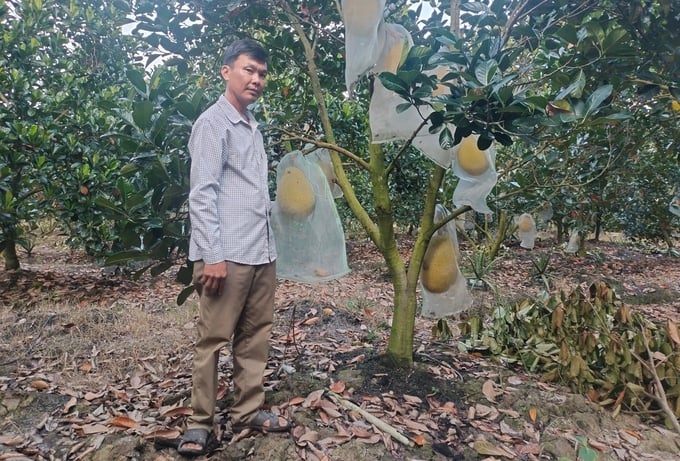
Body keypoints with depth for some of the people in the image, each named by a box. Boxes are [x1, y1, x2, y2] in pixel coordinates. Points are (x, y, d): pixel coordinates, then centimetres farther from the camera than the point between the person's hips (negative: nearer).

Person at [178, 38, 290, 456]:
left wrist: (268, 243, 17)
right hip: (228, 254, -8)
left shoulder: (254, 127, 18)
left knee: (256, 335, 12)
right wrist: (212, 255, -17)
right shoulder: (213, 123, -5)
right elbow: (202, 194, -12)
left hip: (263, 252, 8)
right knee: (214, 338, 2)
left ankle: (248, 411, 24)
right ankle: (201, 421, 16)